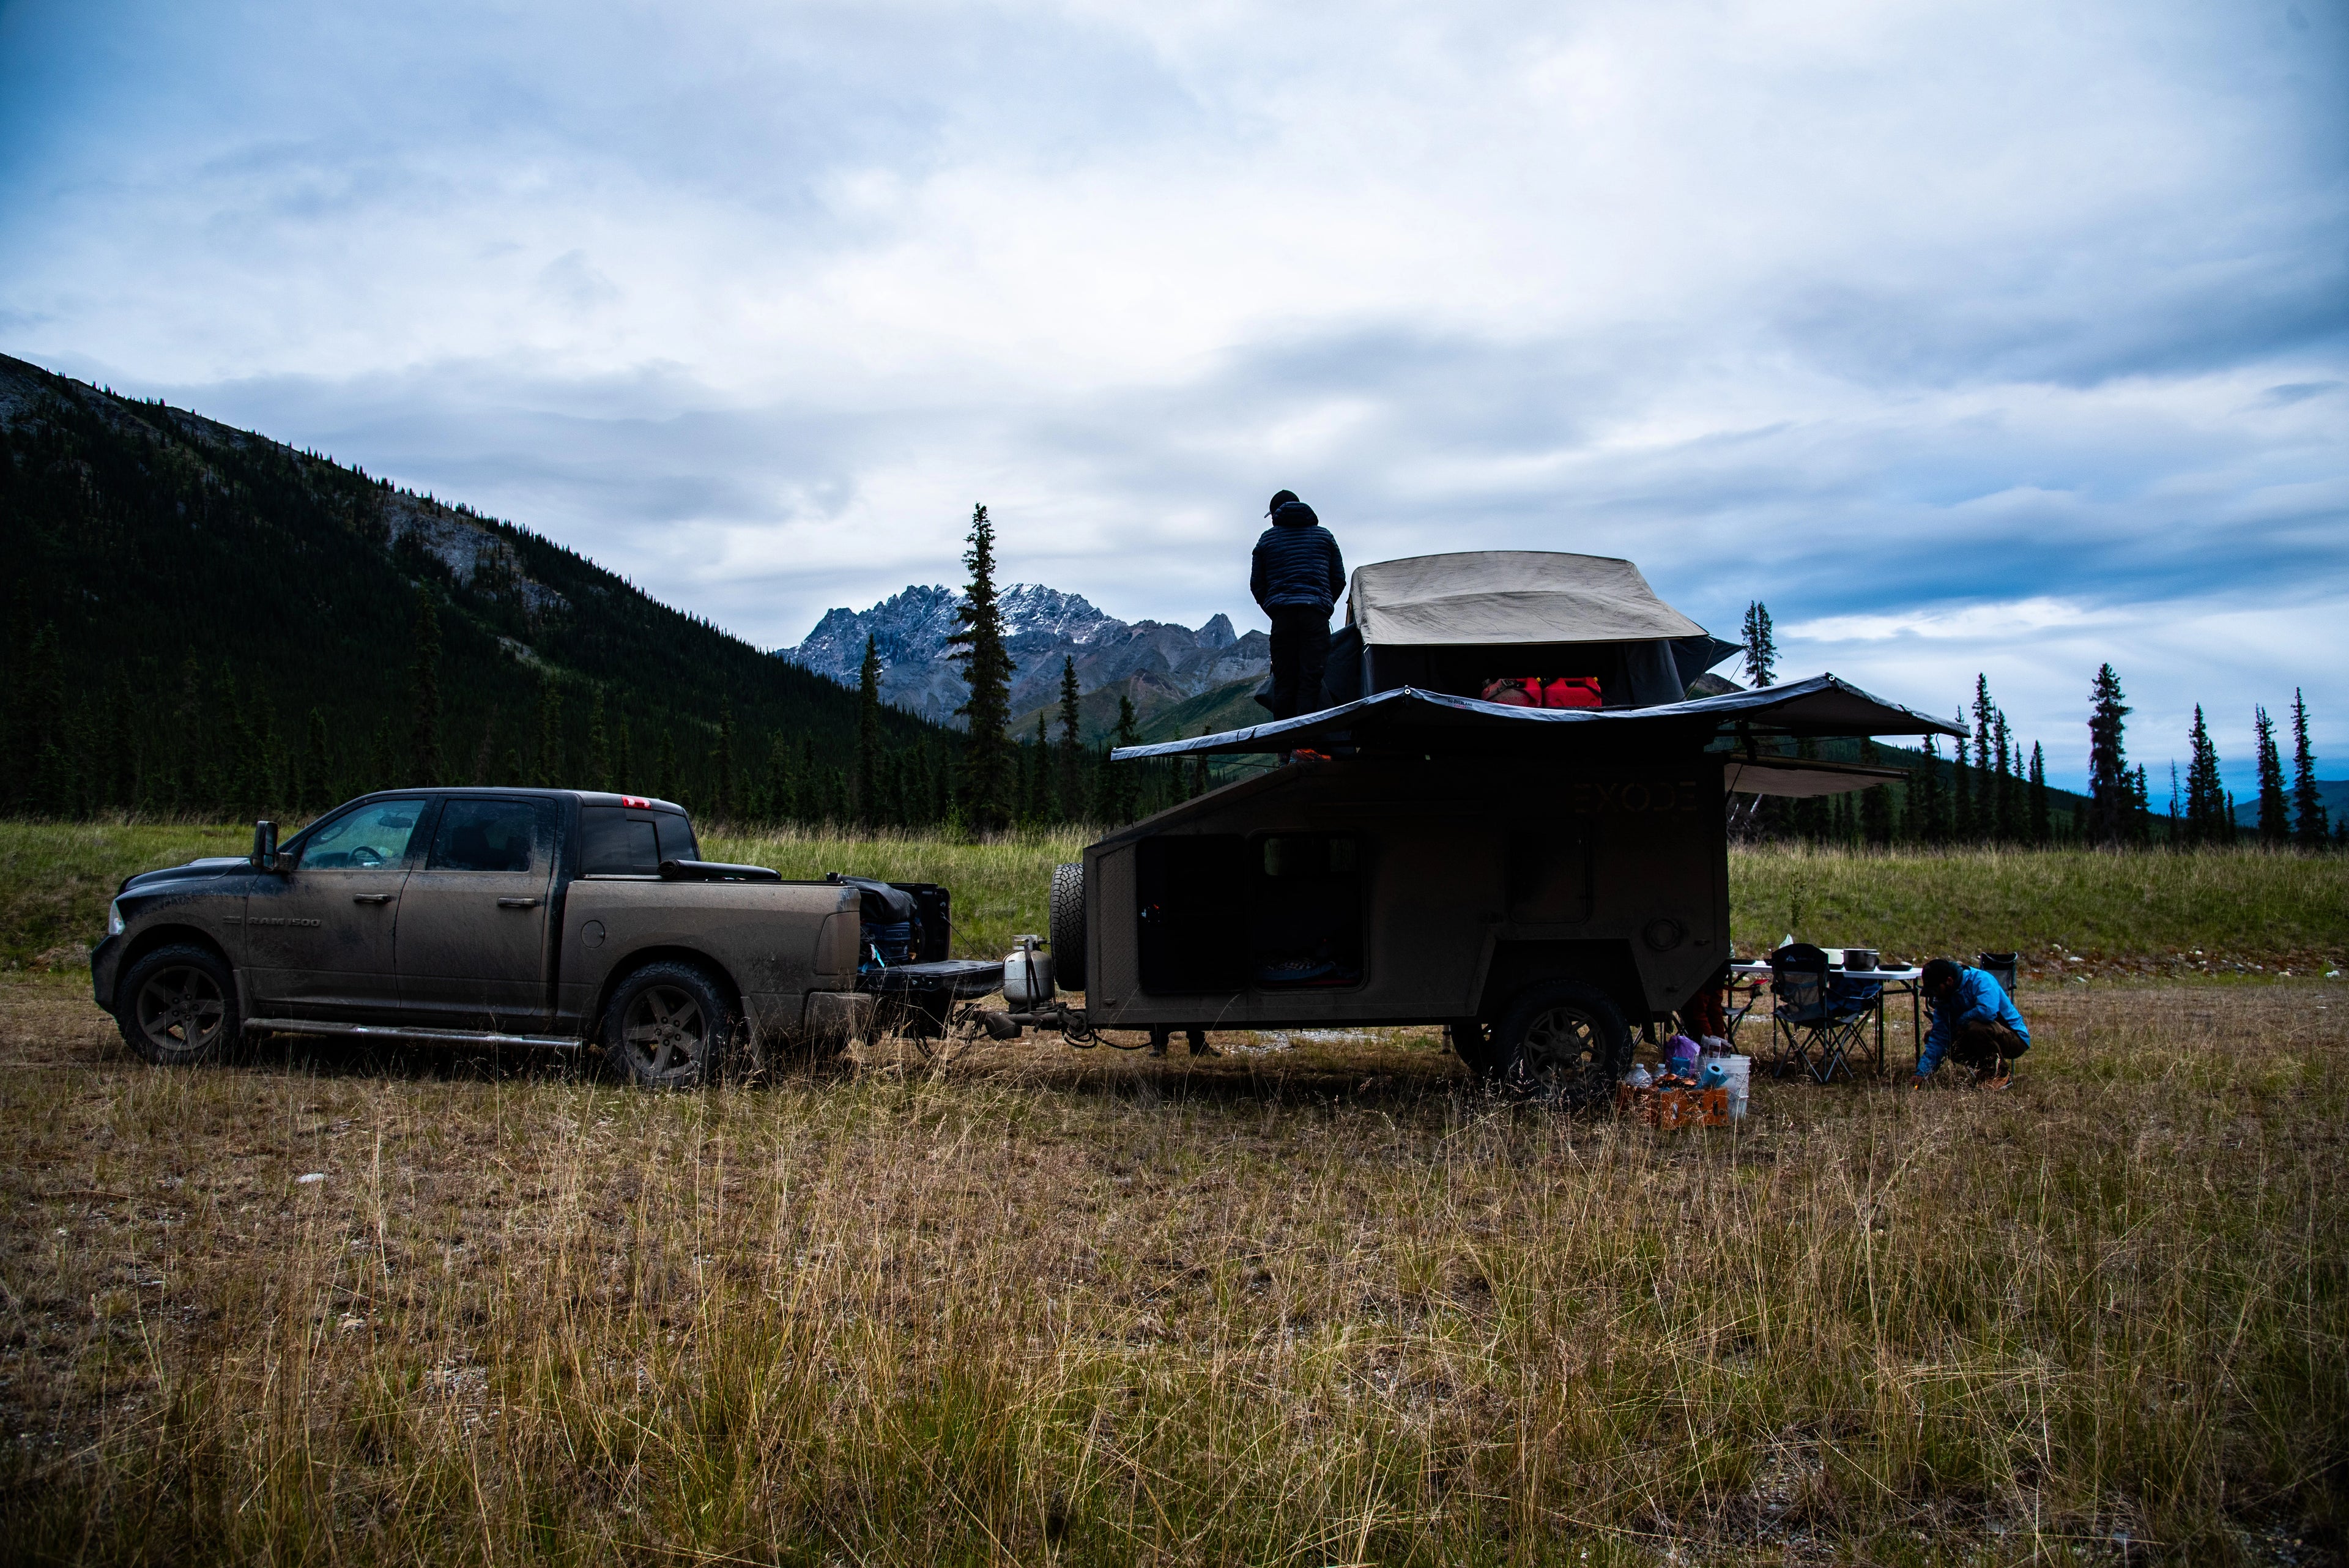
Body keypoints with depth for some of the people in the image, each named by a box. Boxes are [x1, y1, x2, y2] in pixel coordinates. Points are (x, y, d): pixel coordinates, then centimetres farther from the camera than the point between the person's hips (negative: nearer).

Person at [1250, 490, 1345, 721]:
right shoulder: (1324, 536, 16)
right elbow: (1339, 579, 14)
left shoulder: (1267, 540, 13)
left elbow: (1256, 584, 12)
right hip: (1316, 614, 0)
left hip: (1282, 615, 0)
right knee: (1310, 680, -5)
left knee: (1284, 682, 3)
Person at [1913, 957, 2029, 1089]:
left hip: (2015, 1038, -8)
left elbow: (1988, 1011, -40)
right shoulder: (1943, 999, -1)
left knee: (1975, 1027, -37)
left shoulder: (1981, 980, -22)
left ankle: (2000, 1072, -13)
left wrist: (1960, 1021, -20)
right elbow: (1938, 1037, -3)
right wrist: (1922, 1072, -11)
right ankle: (1985, 1069, 7)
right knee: (1931, 1036, 2)